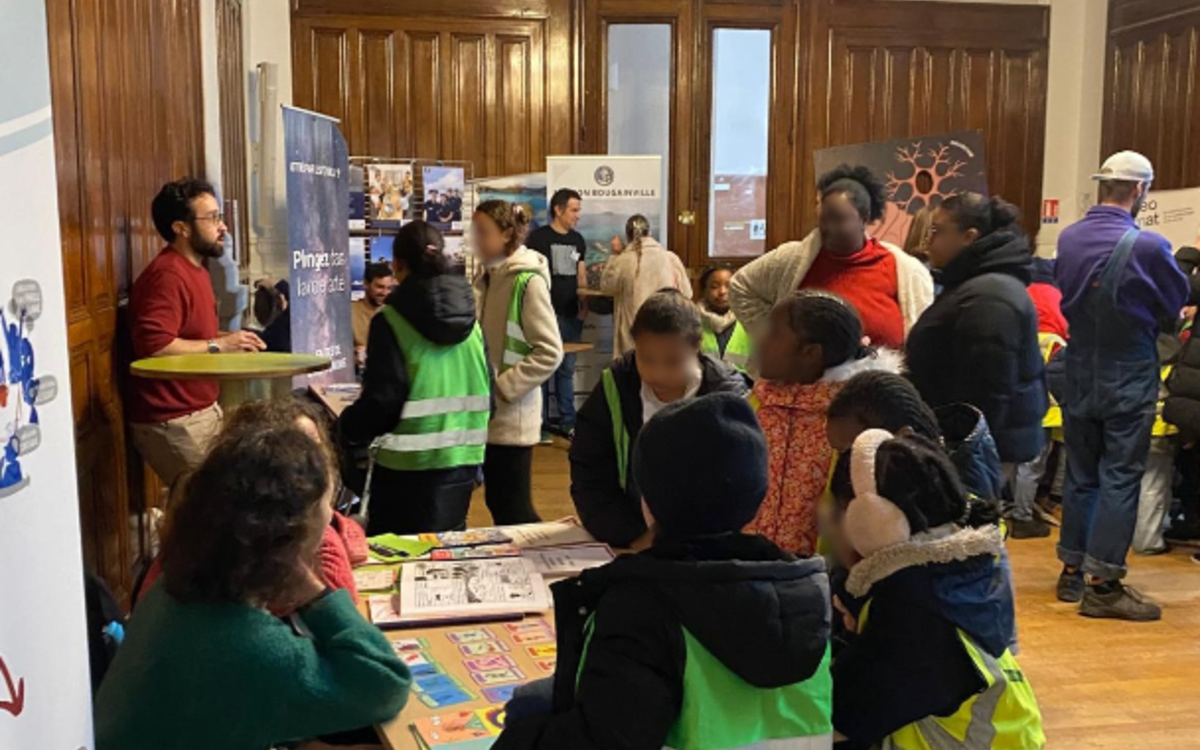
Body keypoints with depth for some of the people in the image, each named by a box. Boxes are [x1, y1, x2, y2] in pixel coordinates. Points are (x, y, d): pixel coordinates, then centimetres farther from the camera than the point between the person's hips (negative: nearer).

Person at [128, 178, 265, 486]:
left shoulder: (194, 270, 14)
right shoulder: (167, 275, -18)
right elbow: (155, 346, -29)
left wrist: (229, 339, 7)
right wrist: (219, 345, -19)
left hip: (203, 411, 10)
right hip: (173, 422, -10)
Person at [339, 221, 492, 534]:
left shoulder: (391, 321, -11)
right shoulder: (471, 319, 4)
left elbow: (382, 400, -14)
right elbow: (487, 394, 7)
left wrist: (346, 429, 4)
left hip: (408, 465, -5)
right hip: (461, 461, 5)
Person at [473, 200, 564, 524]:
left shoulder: (527, 281, -14)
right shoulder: (488, 278, 11)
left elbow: (549, 352, -18)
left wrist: (502, 389, -18)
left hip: (511, 416, -8)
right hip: (488, 414, 8)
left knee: (513, 510, -1)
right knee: (497, 506, 14)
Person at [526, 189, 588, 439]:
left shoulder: (578, 240, 13)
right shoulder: (538, 237, -5)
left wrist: (584, 304, 9)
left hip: (571, 315, 6)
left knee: (567, 370, 11)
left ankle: (567, 421, 18)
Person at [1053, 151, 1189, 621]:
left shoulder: (1068, 239, -3)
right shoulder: (1147, 246, -18)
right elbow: (1176, 305, -4)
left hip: (1079, 374, 5)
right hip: (1128, 378, -5)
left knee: (1080, 474, 14)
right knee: (1120, 478, 1)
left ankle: (1072, 571, 23)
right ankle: (1103, 584, 3)